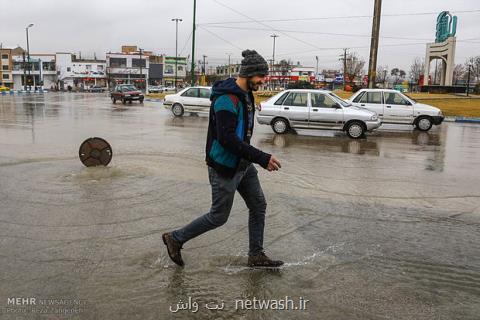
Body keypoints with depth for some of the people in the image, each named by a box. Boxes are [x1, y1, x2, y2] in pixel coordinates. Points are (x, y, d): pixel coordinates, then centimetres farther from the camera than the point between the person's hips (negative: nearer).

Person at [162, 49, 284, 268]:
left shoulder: (246, 95, 8)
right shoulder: (226, 99, -23)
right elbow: (227, 139, -31)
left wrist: (260, 158, 14)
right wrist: (262, 158, -30)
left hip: (242, 164, 9)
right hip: (224, 167, -9)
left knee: (258, 205, 11)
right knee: (219, 216, 3)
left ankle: (256, 256, 24)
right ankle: (175, 239, 22)